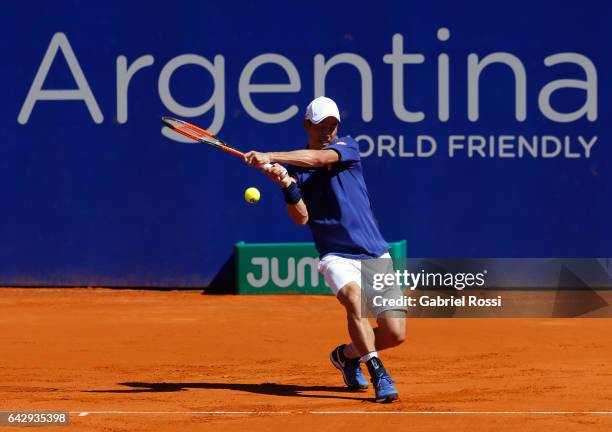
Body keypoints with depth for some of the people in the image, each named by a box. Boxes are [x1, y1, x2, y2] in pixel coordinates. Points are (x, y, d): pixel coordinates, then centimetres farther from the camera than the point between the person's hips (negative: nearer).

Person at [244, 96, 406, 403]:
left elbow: (319, 158, -23)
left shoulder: (347, 147, 0)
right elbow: (302, 219, -7)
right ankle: (378, 376, -29)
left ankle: (347, 355, 25)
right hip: (337, 257, -1)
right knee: (354, 297, -35)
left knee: (395, 334, -4)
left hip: (376, 255, 1)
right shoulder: (293, 168, 5)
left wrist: (270, 157, -32)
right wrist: (287, 185, -24)